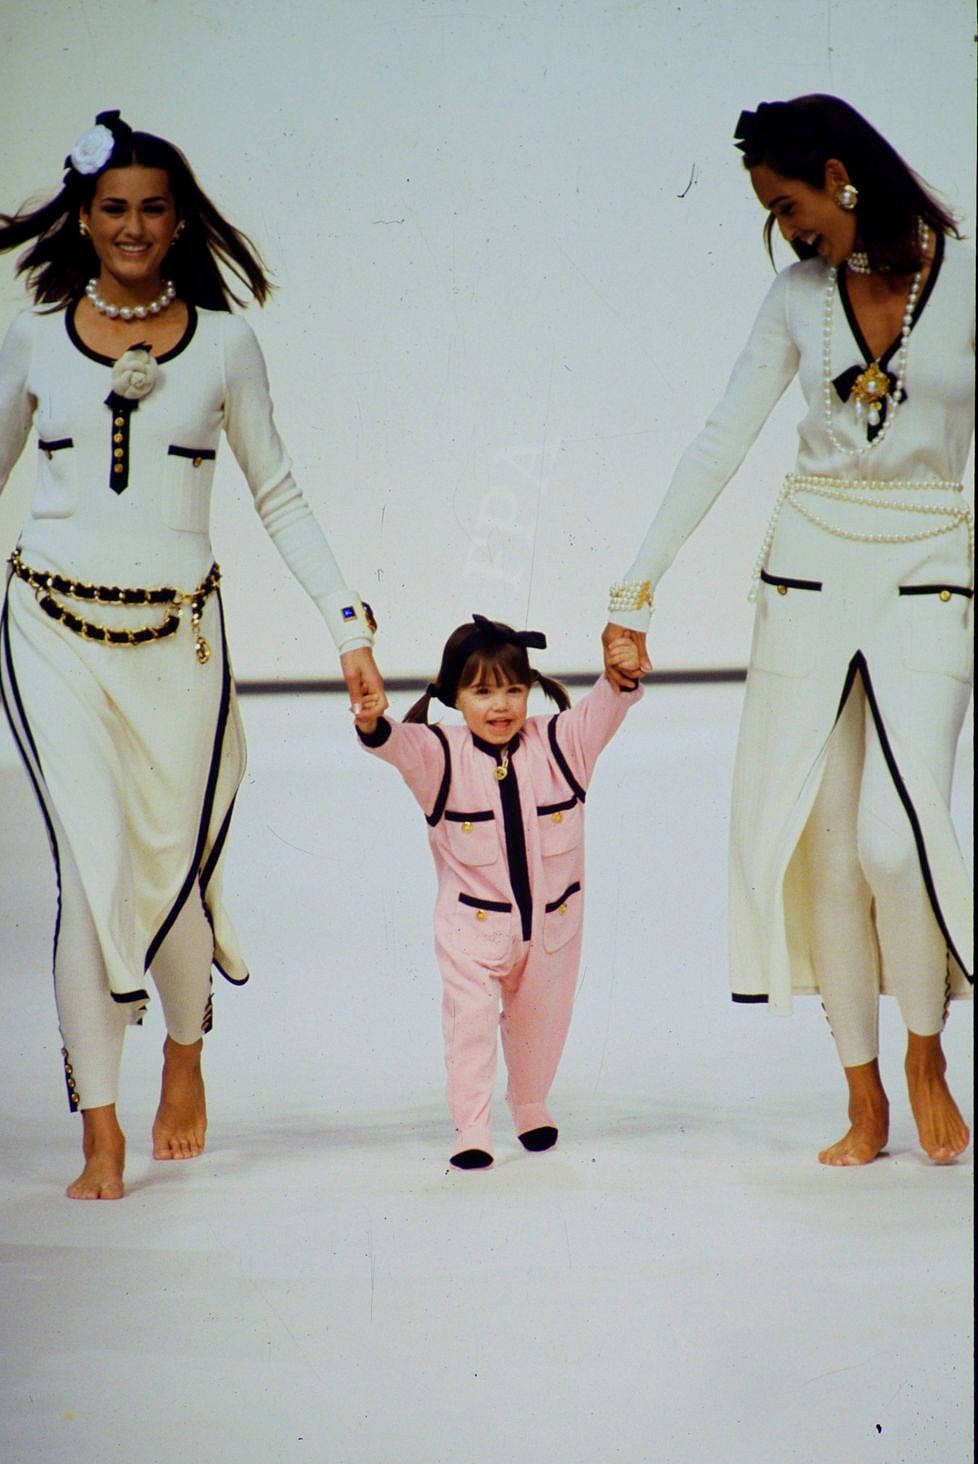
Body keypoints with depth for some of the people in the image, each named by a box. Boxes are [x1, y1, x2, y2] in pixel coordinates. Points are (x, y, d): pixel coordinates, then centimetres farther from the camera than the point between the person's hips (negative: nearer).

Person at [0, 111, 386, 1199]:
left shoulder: (223, 344, 6)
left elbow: (278, 498, 9)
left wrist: (349, 623, 2)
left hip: (178, 635, 0)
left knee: (173, 866, -1)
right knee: (92, 865, -10)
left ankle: (185, 1049, 33)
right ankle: (101, 1134, -1)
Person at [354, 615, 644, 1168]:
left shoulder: (561, 742, -5)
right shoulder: (440, 755, -11)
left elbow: (605, 709, -17)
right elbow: (399, 744, -29)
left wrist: (623, 677, -39)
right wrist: (374, 725, -52)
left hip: (551, 924, 3)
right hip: (473, 925, -3)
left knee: (539, 1021, 19)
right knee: (470, 1019, -13)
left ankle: (531, 1108, 42)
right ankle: (470, 1131, -6)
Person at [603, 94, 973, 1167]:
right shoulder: (800, 292, 6)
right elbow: (721, 442, 6)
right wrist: (639, 586, 2)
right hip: (809, 573, 4)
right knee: (823, 845, 1)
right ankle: (864, 1105, 11)